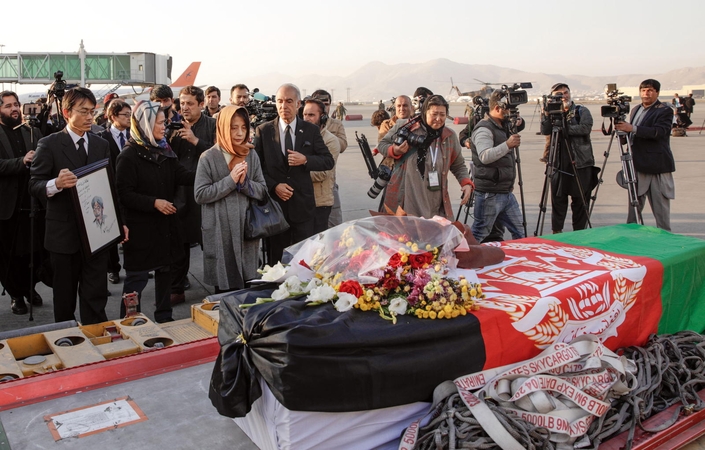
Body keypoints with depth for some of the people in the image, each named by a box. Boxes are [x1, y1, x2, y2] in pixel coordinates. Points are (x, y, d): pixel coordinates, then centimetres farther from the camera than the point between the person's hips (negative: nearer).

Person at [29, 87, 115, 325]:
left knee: (96, 294, 4)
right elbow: (34, 185, -9)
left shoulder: (102, 145, 9)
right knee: (65, 295, 12)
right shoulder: (49, 144, -5)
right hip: (64, 232, -2)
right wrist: (56, 184, -32)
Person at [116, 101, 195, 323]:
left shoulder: (164, 150, 7)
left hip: (165, 224, 7)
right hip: (140, 228, -7)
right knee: (136, 279, 1)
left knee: (165, 272, 16)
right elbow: (124, 194, -17)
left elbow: (182, 176, 0)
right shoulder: (129, 155, -13)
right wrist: (154, 202, -23)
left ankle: (164, 318, 30)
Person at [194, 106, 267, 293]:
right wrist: (230, 180, -16)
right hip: (220, 232, -3)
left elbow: (262, 191, 5)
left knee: (248, 287, 11)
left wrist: (244, 182, -14)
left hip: (247, 229, 4)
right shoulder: (209, 158, -5)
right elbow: (200, 195, -10)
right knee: (225, 288, 4)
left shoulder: (251, 155, 6)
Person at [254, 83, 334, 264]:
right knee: (275, 257, 10)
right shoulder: (263, 131, 2)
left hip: (302, 204, 0)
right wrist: (274, 186, -12)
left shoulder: (311, 130, 4)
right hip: (274, 202, 0)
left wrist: (305, 160, -14)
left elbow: (329, 161, 3)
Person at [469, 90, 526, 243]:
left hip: (507, 192, 10)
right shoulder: (484, 129, -15)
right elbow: (485, 156, -28)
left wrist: (516, 125, 10)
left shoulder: (504, 126, 15)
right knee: (479, 234, -2)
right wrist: (507, 144, -27)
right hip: (489, 194, -9)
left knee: (519, 232, 16)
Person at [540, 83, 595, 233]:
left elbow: (585, 128, -13)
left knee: (581, 201, 3)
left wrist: (563, 128, -15)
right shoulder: (554, 113, 11)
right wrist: (546, 114, -17)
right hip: (559, 164, 2)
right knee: (557, 199, 4)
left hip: (581, 164, -2)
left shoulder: (582, 111, 5)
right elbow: (545, 131, -4)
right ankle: (556, 232, 15)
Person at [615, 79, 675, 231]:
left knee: (660, 205, -3)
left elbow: (658, 132, -23)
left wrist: (632, 128, -30)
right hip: (638, 164, 7)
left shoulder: (664, 111, -6)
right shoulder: (636, 109, 16)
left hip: (658, 166, -6)